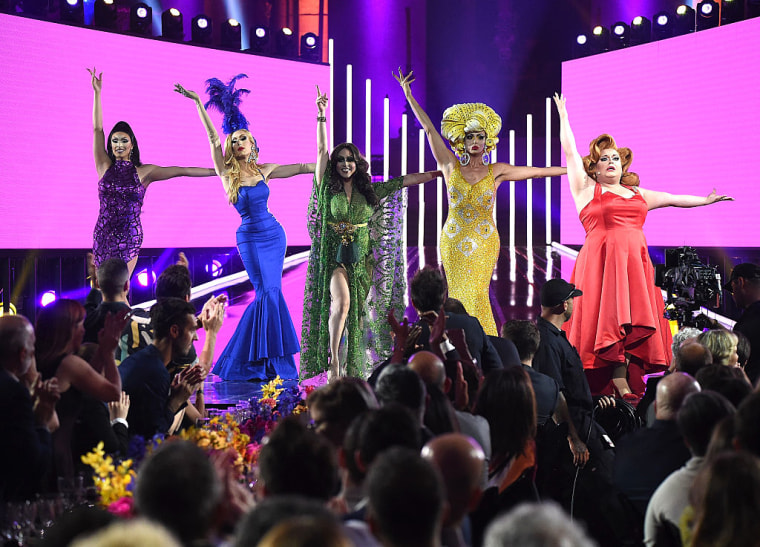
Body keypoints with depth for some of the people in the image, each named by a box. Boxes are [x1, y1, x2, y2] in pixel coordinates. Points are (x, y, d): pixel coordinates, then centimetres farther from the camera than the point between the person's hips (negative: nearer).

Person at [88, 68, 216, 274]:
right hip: (103, 234, 2)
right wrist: (97, 92, -3)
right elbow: (97, 129, 1)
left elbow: (181, 171, 2)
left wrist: (215, 171, 2)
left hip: (129, 237, -2)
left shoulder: (143, 172, 3)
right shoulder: (105, 167, 4)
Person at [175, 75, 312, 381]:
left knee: (268, 294, 4)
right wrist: (197, 102, -12)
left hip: (274, 234, 4)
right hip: (250, 238, -4)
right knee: (268, 293, -10)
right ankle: (274, 362, 2)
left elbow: (303, 167, 13)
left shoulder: (263, 170, 6)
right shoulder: (227, 172, -1)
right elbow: (212, 137, -7)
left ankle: (245, 360, 18)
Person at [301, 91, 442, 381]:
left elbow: (404, 180, 10)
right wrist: (322, 115, -12)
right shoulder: (328, 188, 1)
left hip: (361, 260, 3)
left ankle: (352, 372, 12)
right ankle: (333, 361, -16)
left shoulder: (369, 191, 9)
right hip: (333, 258, -3)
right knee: (341, 302, -27)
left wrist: (440, 173, 11)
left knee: (357, 316, 4)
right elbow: (321, 150, -6)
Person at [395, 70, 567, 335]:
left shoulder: (496, 172, 3)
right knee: (459, 295, 3)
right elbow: (429, 129, 2)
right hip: (453, 242, 1)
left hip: (484, 243, -1)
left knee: (475, 295, -4)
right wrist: (408, 95, 3)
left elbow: (537, 171, 5)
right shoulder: (451, 166, 2)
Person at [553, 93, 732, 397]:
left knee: (634, 323, -2)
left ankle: (626, 387, -2)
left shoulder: (638, 194, 21)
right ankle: (619, 388, -11)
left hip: (635, 263, 5)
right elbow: (570, 152, 3)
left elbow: (672, 199, 29)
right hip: (601, 263, -5)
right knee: (610, 320, -11)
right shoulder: (587, 189, 6)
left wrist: (705, 200, 32)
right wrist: (563, 117, 3)